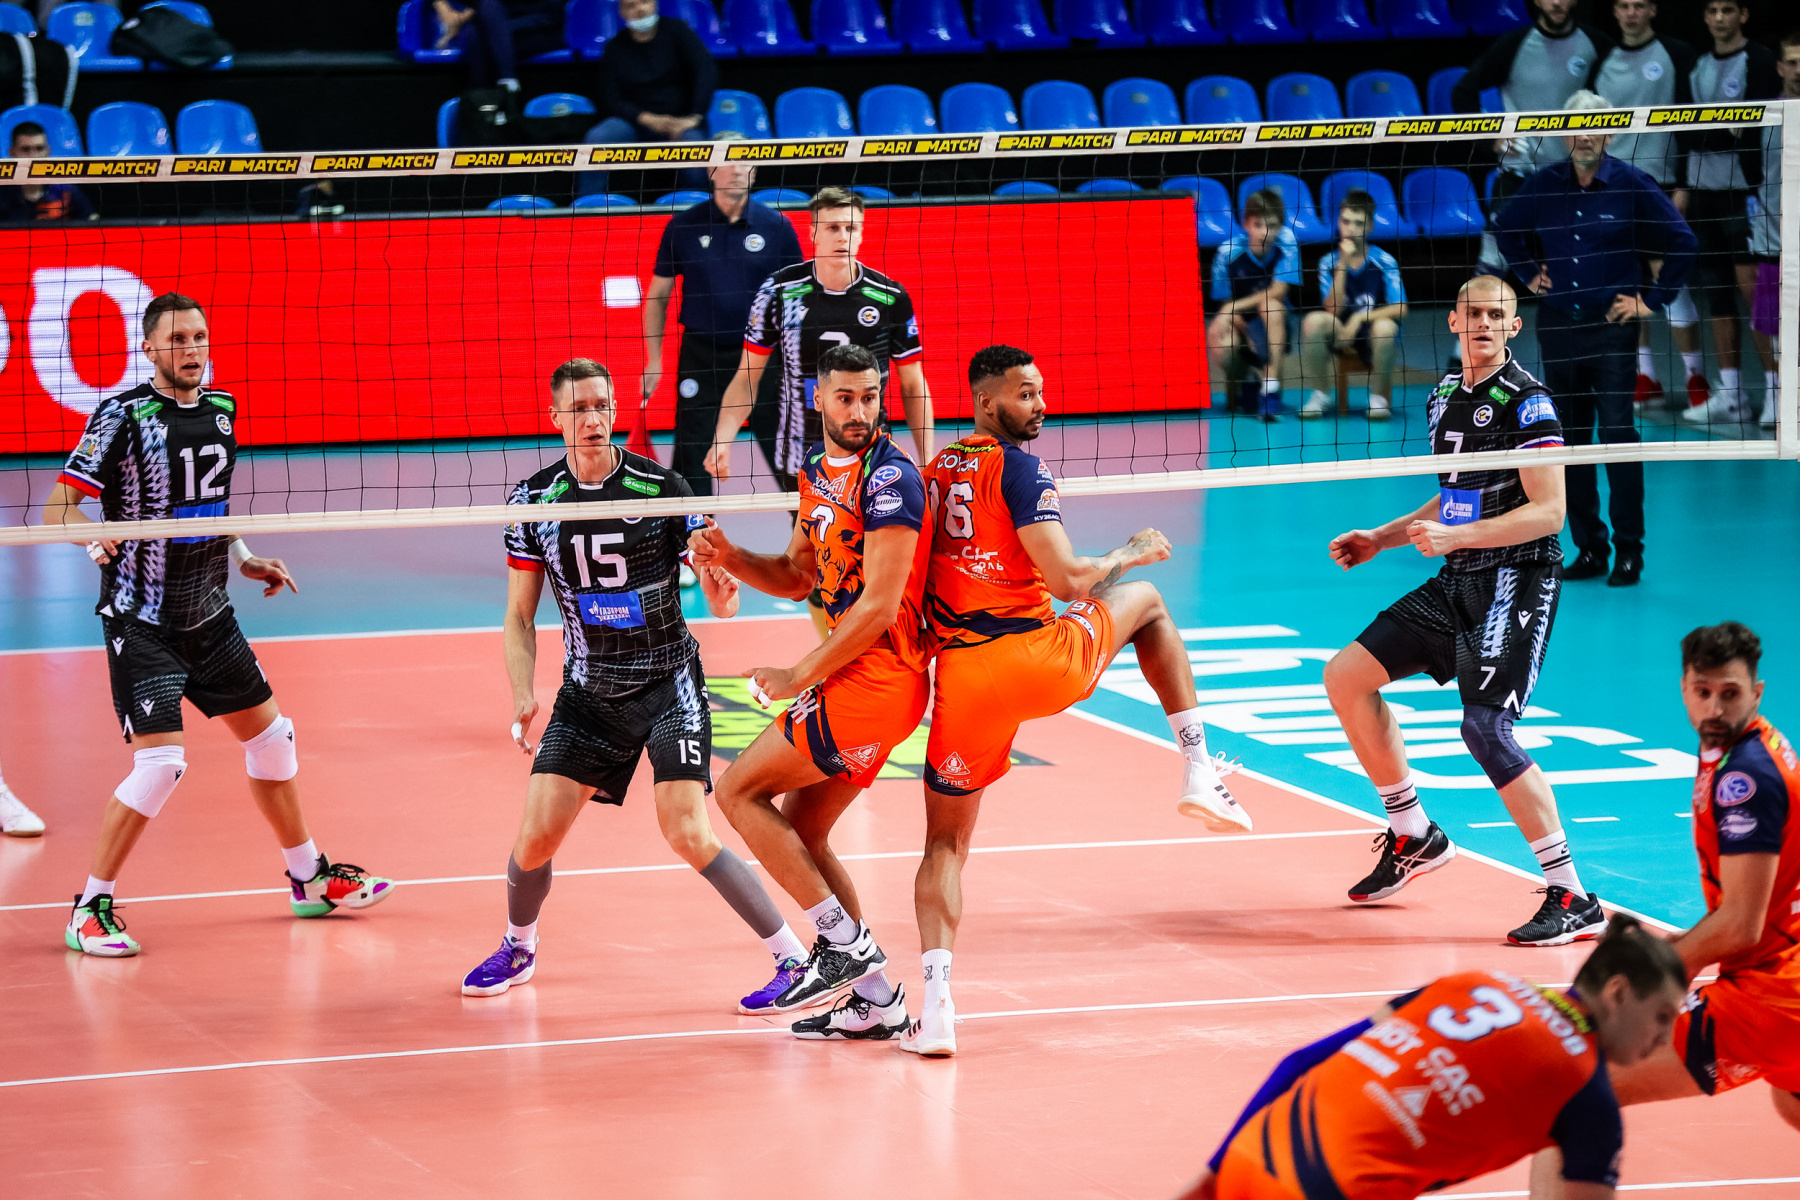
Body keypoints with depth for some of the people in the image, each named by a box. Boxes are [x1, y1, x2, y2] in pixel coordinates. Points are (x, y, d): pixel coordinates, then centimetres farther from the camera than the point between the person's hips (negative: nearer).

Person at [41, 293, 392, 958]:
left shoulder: (220, 409, 7)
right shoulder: (124, 415, -14)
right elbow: (59, 505, -16)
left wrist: (245, 559, 14)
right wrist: (99, 538, -34)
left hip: (208, 611, 7)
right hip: (141, 618, -7)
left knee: (269, 736, 15)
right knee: (161, 760, -17)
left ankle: (310, 879, 33)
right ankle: (90, 910, -6)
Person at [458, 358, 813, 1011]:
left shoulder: (662, 487, -12)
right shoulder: (534, 499, -4)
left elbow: (720, 601, -9)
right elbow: (520, 619, 4)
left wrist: (722, 589, -33)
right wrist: (524, 699, -11)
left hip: (668, 681, -3)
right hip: (588, 689, 3)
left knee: (688, 835, -17)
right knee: (536, 837, -4)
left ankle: (793, 958, -6)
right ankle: (517, 948, 27)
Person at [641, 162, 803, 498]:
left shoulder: (777, 226, 1)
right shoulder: (683, 228, 1)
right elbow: (658, 296, 7)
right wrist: (654, 360, 2)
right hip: (701, 355, 0)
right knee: (692, 459, -1)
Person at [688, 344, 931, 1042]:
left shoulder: (889, 478, -16)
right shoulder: (818, 470, 12)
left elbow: (880, 604, -20)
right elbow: (798, 577, 23)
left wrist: (798, 678, -14)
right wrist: (729, 558, 3)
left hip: (878, 676, -9)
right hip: (855, 677, 9)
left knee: (739, 789, -4)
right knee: (799, 833, 11)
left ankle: (844, 942, -4)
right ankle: (875, 1003, 14)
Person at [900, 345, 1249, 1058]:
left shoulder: (936, 471, 15)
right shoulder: (1018, 469, -6)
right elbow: (1066, 579, -12)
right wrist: (1129, 555, 6)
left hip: (959, 673, 4)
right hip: (1039, 658, -4)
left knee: (945, 844, 12)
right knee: (1145, 600, 25)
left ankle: (937, 1003, -10)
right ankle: (1199, 773, 20)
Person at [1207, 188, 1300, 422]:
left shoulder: (1286, 242, -17)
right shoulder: (1229, 252, -16)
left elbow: (1278, 291, -21)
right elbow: (1226, 303, -9)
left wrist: (1234, 308, -29)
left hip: (1275, 325, 0)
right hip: (1238, 323, 0)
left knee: (1270, 304, -35)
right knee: (1221, 348, -34)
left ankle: (1270, 386, -30)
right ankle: (1251, 379, 4)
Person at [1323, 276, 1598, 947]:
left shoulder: (1526, 400, -13)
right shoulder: (1445, 396, 13)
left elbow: (1548, 512, -19)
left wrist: (1454, 537, -26)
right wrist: (1381, 538, 21)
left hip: (1517, 579, -9)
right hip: (1456, 583, 9)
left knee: (1485, 728, -22)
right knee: (1347, 676, 7)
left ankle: (1573, 900, -18)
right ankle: (1414, 837, 20)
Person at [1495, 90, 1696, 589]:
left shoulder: (1631, 185, -5)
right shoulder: (1543, 185, 5)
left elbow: (1682, 243, -1)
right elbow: (1507, 228, 24)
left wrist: (1651, 300, -3)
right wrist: (1529, 273, 13)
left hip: (1612, 328, -4)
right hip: (1557, 327, 4)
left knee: (1617, 434, -9)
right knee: (1570, 439, 6)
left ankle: (1628, 550, -3)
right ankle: (1588, 547, 13)